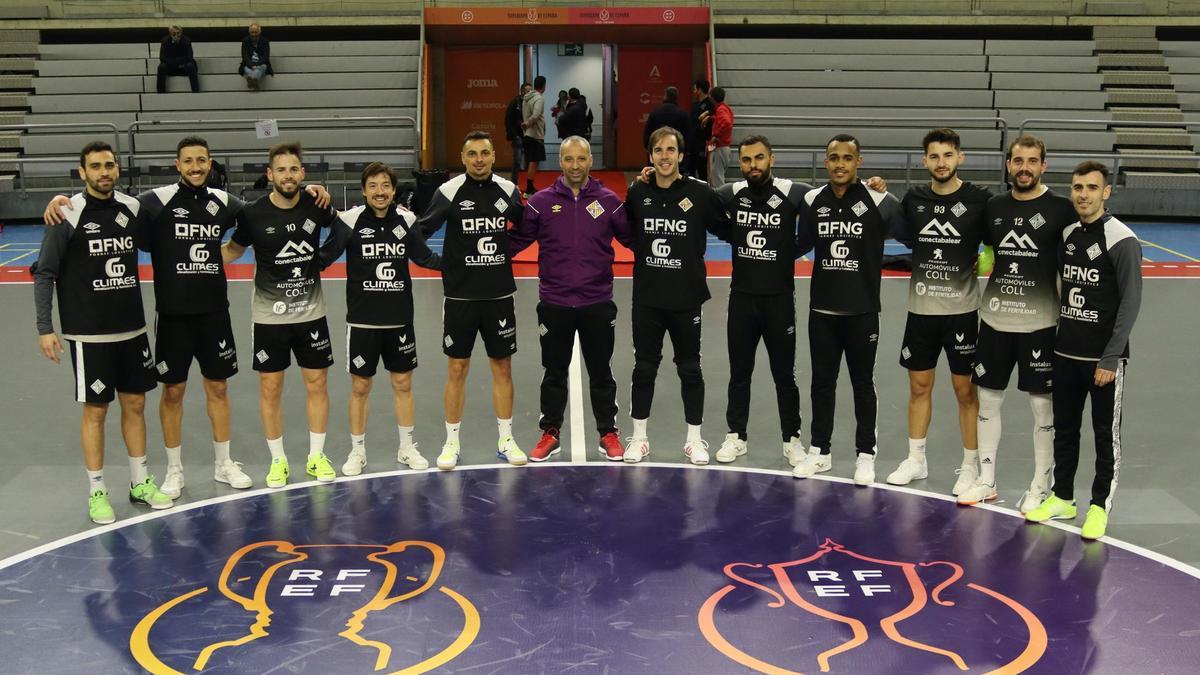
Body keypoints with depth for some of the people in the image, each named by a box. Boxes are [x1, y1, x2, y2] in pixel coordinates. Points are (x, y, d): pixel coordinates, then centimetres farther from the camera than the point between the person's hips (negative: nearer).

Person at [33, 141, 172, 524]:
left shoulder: (132, 209, 2)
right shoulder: (69, 215, -11)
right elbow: (44, 274, -8)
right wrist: (45, 328, -11)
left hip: (132, 328, 5)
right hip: (88, 333, -5)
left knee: (135, 403, 12)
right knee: (95, 410, 2)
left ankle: (140, 482, 24)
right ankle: (97, 492, 14)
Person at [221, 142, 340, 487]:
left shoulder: (315, 206, -5)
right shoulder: (254, 213, -11)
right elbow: (233, 249, 4)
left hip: (311, 312, 2)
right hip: (269, 314, -2)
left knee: (317, 383, 7)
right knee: (270, 388, 4)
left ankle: (316, 456, 22)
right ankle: (278, 460, 20)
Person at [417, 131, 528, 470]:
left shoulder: (507, 190, 2)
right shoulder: (449, 191, -7)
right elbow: (420, 230, -5)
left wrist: (508, 249, 6)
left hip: (499, 295, 2)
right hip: (460, 295, -2)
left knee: (502, 367, 8)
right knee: (456, 369, 4)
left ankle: (506, 440, 20)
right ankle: (452, 442, 16)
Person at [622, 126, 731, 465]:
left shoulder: (700, 194, -7)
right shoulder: (637, 193, 1)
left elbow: (728, 231, 1)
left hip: (687, 299, -2)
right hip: (646, 299, 2)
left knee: (690, 369, 9)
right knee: (644, 368, 10)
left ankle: (694, 439, 22)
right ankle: (639, 437, 22)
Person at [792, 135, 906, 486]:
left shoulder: (879, 202, -10)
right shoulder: (812, 201, 1)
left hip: (862, 310, -3)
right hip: (822, 308, 3)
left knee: (863, 383, 8)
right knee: (822, 382, 12)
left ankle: (866, 454, 20)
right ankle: (820, 450, 24)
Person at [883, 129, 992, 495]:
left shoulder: (980, 200, -6)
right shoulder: (913, 199, 2)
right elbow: (903, 241, 12)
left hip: (962, 309, -3)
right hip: (921, 309, 3)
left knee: (966, 389, 5)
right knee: (919, 385, 12)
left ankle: (970, 465, 17)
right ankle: (916, 459, 26)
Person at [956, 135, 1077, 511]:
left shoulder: (1061, 209, -6)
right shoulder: (993, 208, 7)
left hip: (1040, 322, -4)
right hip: (995, 319, 4)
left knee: (1043, 405, 4)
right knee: (987, 398, 10)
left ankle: (1040, 487, 17)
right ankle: (986, 480, 23)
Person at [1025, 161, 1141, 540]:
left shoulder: (1122, 240, -12)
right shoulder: (1067, 234, 6)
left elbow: (1130, 303, -13)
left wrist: (1110, 359, -16)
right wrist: (1057, 336, 9)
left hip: (1104, 358, -6)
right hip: (1066, 353, 6)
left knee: (1106, 434, 5)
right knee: (1064, 428, 13)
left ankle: (1100, 505, 16)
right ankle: (1062, 498, 26)